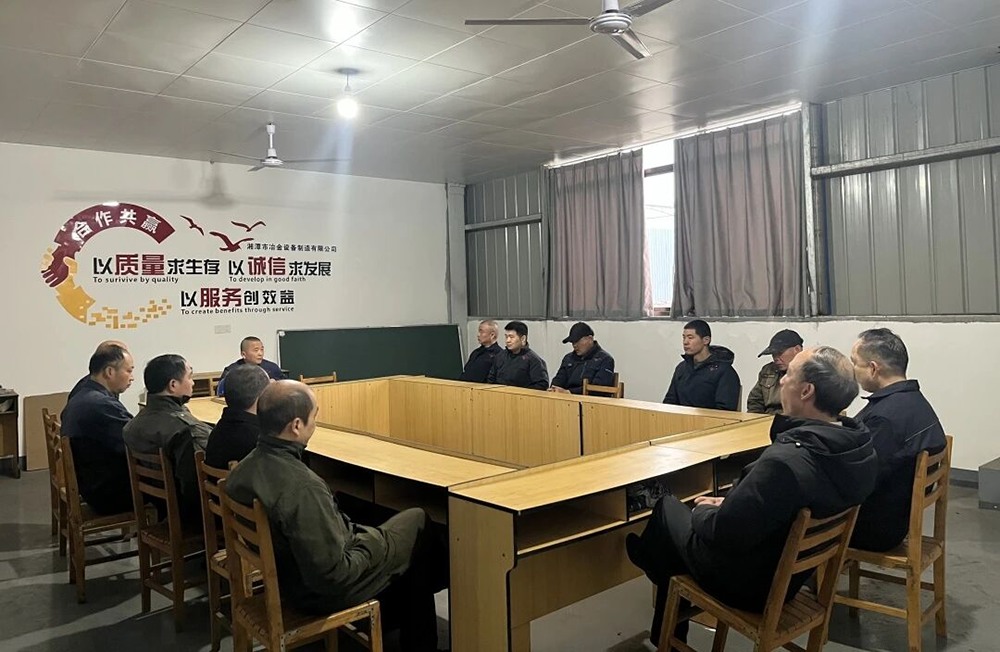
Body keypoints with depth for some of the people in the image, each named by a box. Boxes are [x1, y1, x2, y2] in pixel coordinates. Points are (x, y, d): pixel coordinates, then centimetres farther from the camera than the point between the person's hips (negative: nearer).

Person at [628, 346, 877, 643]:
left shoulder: (784, 463, -37)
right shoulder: (860, 447, -10)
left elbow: (722, 533, -29)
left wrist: (703, 511, -8)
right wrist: (730, 504, 5)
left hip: (748, 582, -7)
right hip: (797, 567, 7)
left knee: (667, 505, 15)